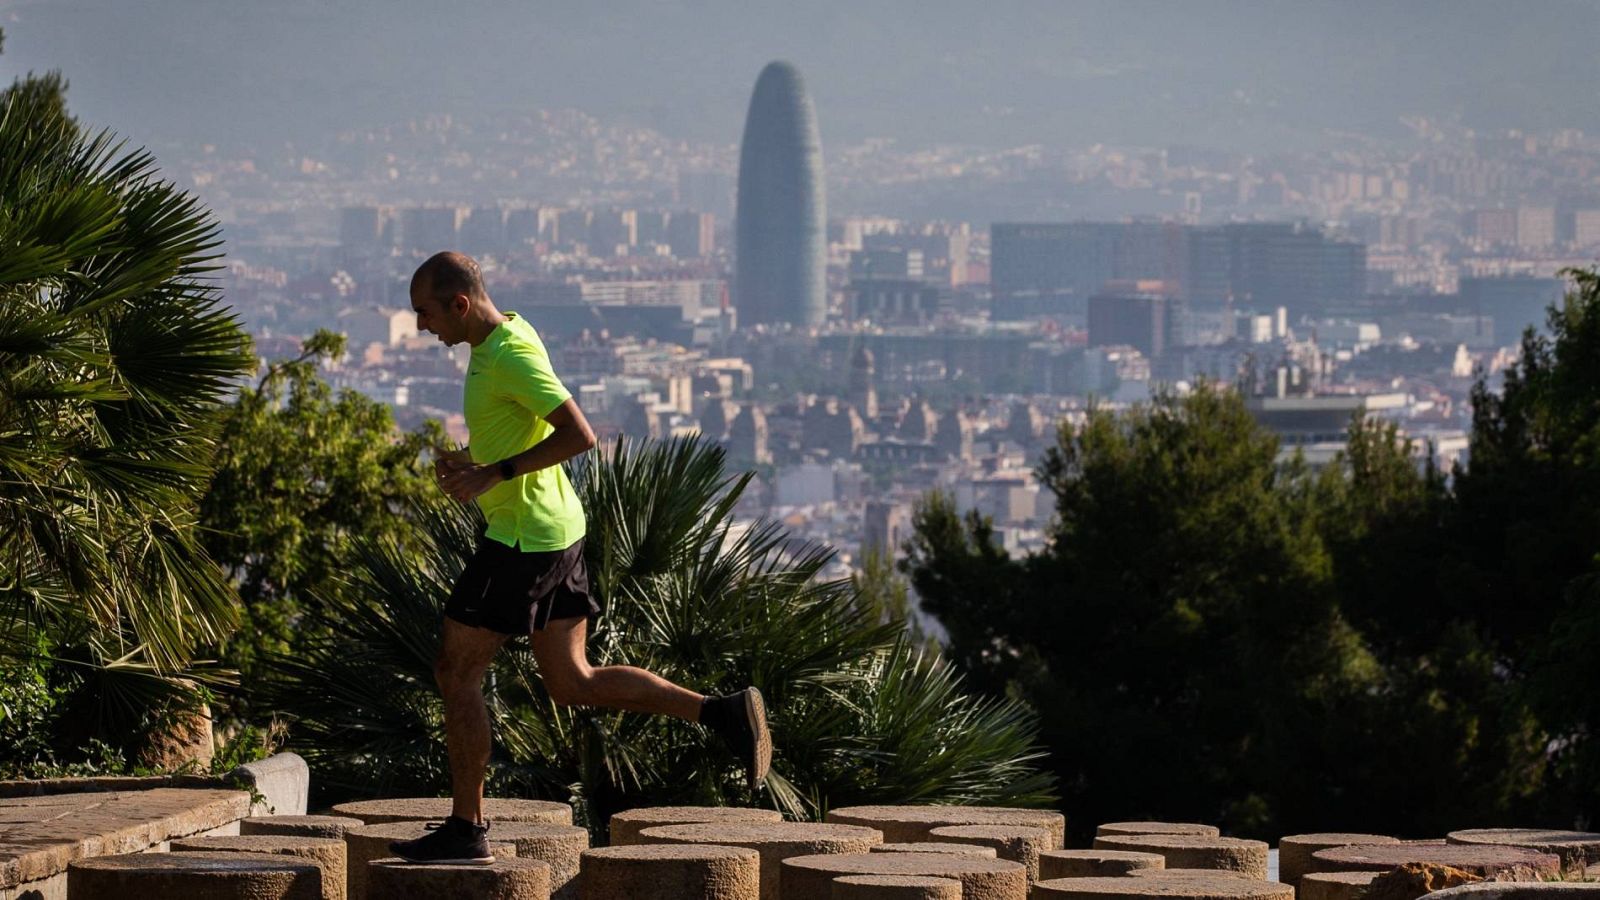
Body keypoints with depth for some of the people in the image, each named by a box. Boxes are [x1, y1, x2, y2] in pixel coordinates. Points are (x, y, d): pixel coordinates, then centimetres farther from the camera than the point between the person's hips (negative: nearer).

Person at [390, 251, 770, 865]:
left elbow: (579, 435, -26)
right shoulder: (498, 340, 12)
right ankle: (724, 713, 6)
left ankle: (466, 829, 3)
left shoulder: (511, 357, -19)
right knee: (573, 684, 12)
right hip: (553, 531, 10)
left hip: (524, 534, -10)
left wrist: (493, 474, -23)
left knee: (456, 673, -2)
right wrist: (467, 462, 7)